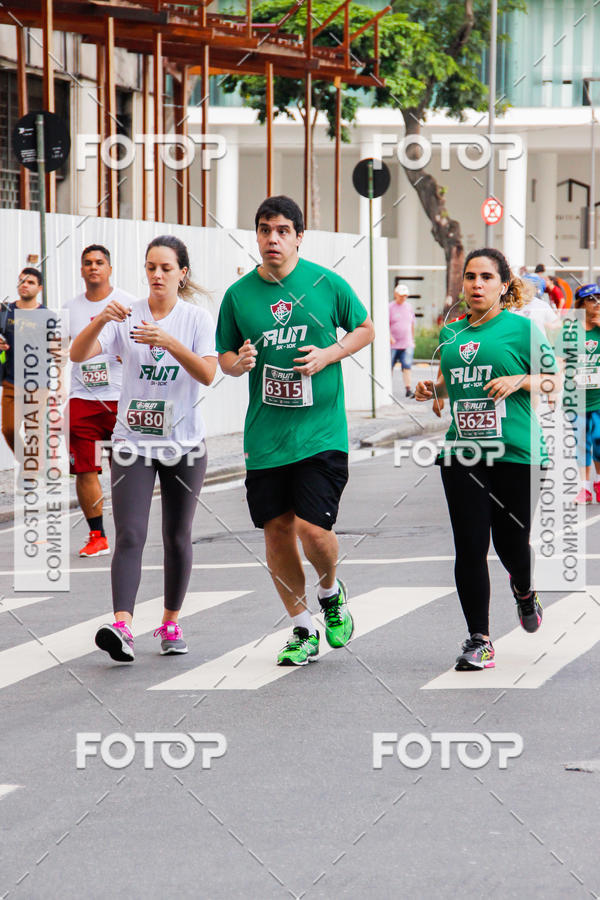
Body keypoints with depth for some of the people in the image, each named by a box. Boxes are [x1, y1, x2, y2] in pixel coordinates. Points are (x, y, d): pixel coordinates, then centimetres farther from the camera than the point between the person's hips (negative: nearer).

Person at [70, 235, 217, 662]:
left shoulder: (198, 318, -4)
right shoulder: (126, 316, -1)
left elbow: (207, 374, -17)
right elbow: (78, 354, -12)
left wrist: (170, 342, -32)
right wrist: (100, 321, -31)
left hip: (184, 443, 0)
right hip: (134, 442, 0)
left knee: (177, 538, 8)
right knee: (130, 535, -13)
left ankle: (171, 623, 23)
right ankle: (122, 627, -24)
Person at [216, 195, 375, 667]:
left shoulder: (327, 284, -2)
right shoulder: (239, 294, 3)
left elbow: (365, 330, 10)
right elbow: (225, 358, 12)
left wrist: (329, 355, -7)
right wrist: (240, 361, -11)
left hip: (321, 431, -3)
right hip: (265, 435, 3)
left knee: (313, 528, -13)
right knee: (277, 530, 5)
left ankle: (331, 592, 21)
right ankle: (303, 630, 21)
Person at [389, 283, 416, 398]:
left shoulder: (409, 307, 12)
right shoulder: (390, 307, -2)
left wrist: (413, 340, 23)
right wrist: (390, 337, -20)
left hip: (407, 344, 3)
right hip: (393, 344, -3)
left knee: (407, 366, -9)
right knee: (389, 367, 5)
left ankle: (408, 390, -13)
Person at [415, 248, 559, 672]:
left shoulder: (522, 328, -1)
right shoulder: (451, 333, 12)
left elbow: (554, 380, 2)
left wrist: (520, 381, -16)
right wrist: (433, 389, 3)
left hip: (516, 452, -3)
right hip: (462, 454, 3)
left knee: (510, 542, 4)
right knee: (469, 548, -3)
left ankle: (525, 590, 42)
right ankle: (479, 641, 5)